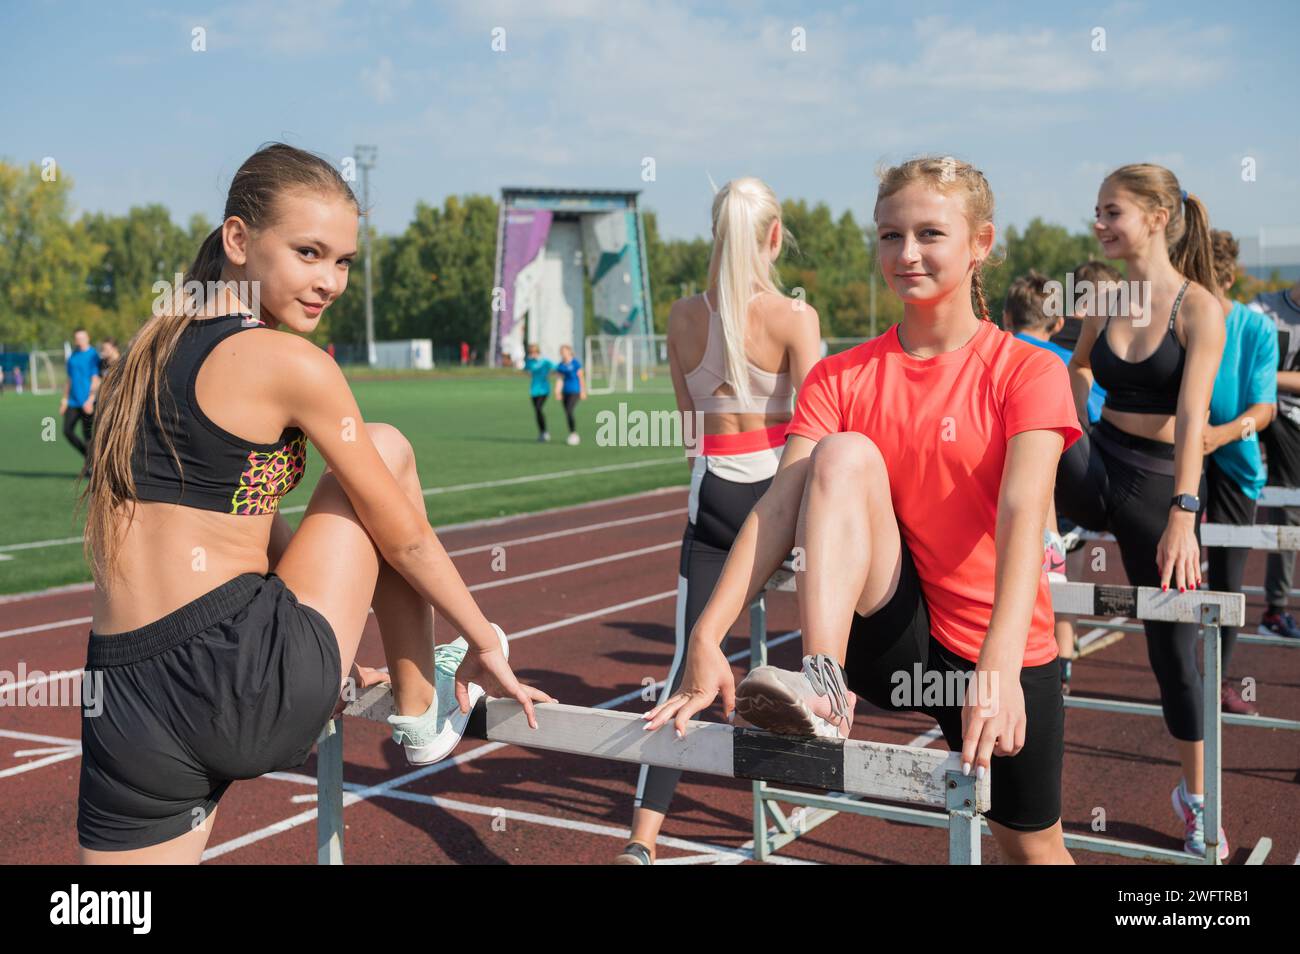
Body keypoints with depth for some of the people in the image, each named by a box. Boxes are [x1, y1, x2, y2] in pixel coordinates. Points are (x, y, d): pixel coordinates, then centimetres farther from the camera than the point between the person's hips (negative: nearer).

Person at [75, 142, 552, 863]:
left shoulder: (154, 349, 17)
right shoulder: (291, 364, -8)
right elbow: (402, 538, -1)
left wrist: (324, 657, 34)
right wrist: (484, 643, 14)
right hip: (255, 683, -6)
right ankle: (422, 717, 21)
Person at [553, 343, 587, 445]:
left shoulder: (575, 363, -8)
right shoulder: (561, 365, 8)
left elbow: (581, 377, -5)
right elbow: (560, 379, 11)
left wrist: (583, 391, -5)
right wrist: (557, 392, 4)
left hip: (575, 392, -6)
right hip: (565, 392, 6)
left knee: (569, 412, -18)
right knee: (567, 413, 6)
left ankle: (574, 433, -8)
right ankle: (573, 435, 16)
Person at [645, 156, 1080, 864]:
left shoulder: (1027, 371, -9)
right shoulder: (840, 378, -1)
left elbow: (1022, 517, -24)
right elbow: (780, 507, -14)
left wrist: (999, 666, -39)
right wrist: (707, 638, -28)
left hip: (999, 649, -1)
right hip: (889, 635, 1)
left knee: (1032, 845, 9)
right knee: (844, 456, -22)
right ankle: (824, 687, -31)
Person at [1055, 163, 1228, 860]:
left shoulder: (1199, 307, -12)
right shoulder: (1105, 304, 3)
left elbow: (1192, 413, -24)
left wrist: (1183, 514, -33)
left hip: (1161, 482, -4)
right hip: (1096, 466, 4)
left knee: (1173, 645, 6)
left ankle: (1194, 795, 25)